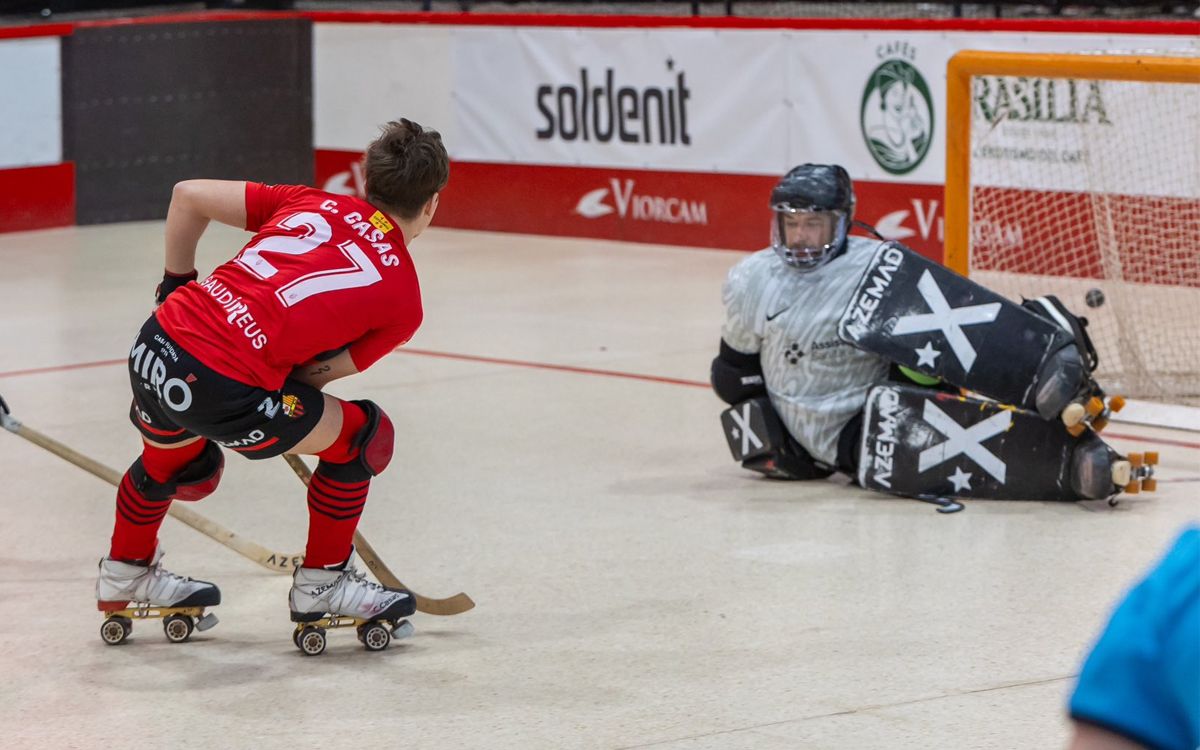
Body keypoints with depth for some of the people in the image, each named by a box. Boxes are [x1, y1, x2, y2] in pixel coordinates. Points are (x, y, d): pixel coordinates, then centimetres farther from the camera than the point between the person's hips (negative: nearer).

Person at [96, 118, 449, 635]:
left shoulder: (313, 203, 15)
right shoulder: (402, 299, 5)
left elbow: (188, 196, 15)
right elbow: (317, 373, 7)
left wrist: (178, 287, 27)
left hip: (156, 341, 6)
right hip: (222, 388, -6)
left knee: (171, 457, 37)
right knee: (361, 434, 15)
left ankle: (125, 574, 58)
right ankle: (322, 584, 26)